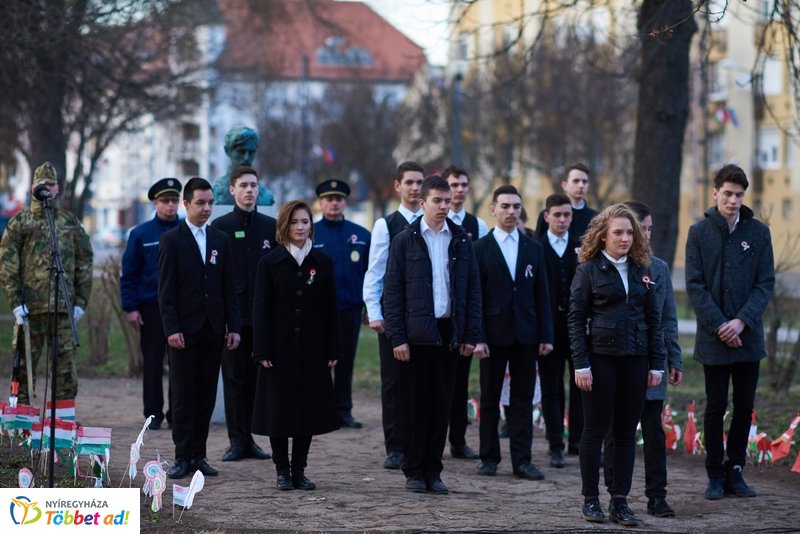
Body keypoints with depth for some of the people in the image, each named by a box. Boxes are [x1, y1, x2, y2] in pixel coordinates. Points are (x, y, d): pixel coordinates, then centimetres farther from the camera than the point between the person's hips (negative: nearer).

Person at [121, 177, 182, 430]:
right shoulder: (141, 234, 3)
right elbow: (129, 274, 3)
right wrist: (131, 307, -5)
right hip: (151, 308, 0)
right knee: (152, 362, 3)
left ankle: (177, 413, 9)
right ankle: (153, 413, 10)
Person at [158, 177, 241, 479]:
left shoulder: (221, 241, 11)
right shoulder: (171, 240, -1)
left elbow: (229, 287, 11)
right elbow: (165, 290, -5)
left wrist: (234, 327, 4)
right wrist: (171, 328, -13)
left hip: (213, 331, 4)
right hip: (184, 331, -4)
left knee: (206, 396, 5)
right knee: (183, 395, -1)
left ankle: (198, 455, 10)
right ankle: (183, 457, 2)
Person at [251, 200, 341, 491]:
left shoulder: (322, 263, 6)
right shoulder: (270, 263, -1)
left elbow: (330, 309, 6)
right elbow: (261, 309, -3)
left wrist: (333, 349, 1)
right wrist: (262, 351, -10)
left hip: (313, 347, 2)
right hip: (280, 347, -2)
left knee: (309, 408, 4)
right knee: (279, 409, 1)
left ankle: (299, 469, 13)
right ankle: (282, 470, 10)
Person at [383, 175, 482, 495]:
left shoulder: (461, 241, 8)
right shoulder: (405, 240, 0)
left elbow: (473, 291, 8)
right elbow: (392, 293, -2)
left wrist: (470, 335, 2)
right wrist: (397, 337, -9)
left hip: (448, 333, 3)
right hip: (415, 334, -2)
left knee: (441, 405, 5)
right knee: (414, 405, 2)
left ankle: (433, 470, 12)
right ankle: (414, 472, 9)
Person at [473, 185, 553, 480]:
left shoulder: (533, 248, 9)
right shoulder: (481, 248, 0)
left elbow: (541, 295, 8)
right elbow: (475, 297, -4)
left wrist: (546, 336, 2)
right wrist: (477, 337, -11)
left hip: (525, 334, 2)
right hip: (494, 334, -2)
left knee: (522, 399, 3)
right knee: (490, 399, 5)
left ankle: (522, 460, 4)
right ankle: (489, 458, 13)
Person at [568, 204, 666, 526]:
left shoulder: (642, 272, 10)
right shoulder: (589, 271, -2)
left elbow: (654, 320, 11)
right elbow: (576, 319, -4)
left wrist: (657, 364, 4)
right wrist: (580, 365, -11)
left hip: (635, 360, 4)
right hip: (600, 359, -4)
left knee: (627, 433, 5)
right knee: (595, 430, 3)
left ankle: (620, 502, 11)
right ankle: (590, 500, 11)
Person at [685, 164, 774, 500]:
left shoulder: (758, 232, 2)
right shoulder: (700, 232, 0)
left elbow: (766, 283, 0)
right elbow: (694, 285, -4)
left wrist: (742, 321, -12)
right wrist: (718, 325, -13)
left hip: (748, 335, 2)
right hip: (713, 337, -2)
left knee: (744, 406, 7)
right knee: (715, 406, 4)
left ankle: (735, 470, 17)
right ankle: (715, 475, 12)